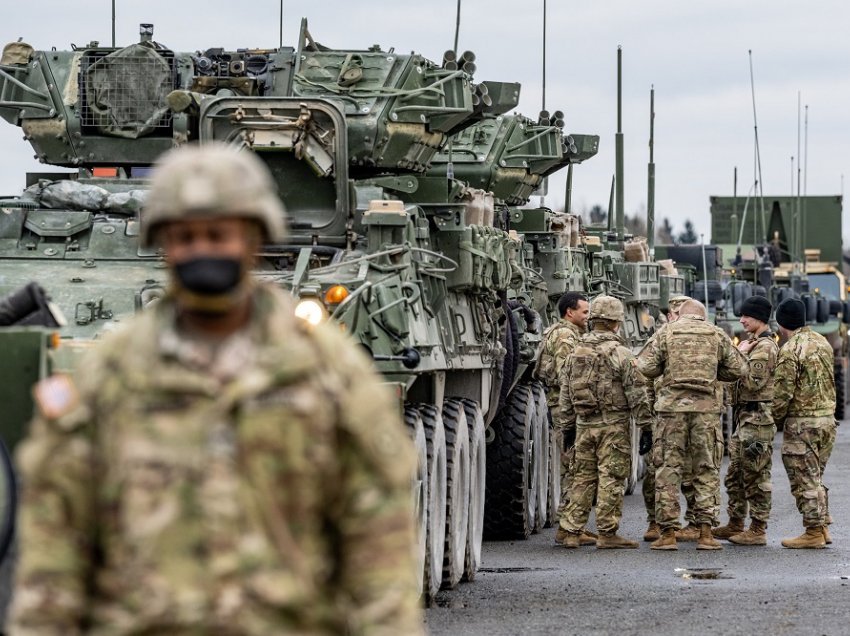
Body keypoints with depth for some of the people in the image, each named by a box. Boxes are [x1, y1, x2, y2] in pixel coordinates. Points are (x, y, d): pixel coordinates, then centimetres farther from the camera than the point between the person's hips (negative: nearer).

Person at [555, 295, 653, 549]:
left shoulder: (575, 353, 9)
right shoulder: (620, 354, -9)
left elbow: (565, 394, 14)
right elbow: (636, 394, -9)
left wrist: (569, 424, 22)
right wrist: (646, 425, -3)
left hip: (584, 424, 5)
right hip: (613, 425, -5)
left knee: (583, 477, 12)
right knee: (611, 477, -1)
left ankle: (569, 530, 11)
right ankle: (607, 532, -1)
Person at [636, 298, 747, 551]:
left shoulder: (666, 333, 4)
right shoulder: (717, 334, 8)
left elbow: (645, 367, -2)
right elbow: (738, 368, 10)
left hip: (672, 407, -1)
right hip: (707, 408, 1)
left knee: (668, 469, 4)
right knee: (707, 470, 7)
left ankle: (668, 532, 1)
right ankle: (705, 532, 3)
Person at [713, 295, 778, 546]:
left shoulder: (765, 347, -14)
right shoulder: (754, 344, 19)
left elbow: (753, 382, -22)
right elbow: (739, 378, 22)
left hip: (756, 418, -11)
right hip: (744, 418, 11)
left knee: (756, 476, -6)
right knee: (735, 474, 16)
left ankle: (758, 530, -3)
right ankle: (735, 524, 24)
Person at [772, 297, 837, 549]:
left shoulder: (790, 350, -15)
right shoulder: (822, 342, 10)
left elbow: (782, 393, -15)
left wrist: (774, 420, -2)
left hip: (802, 422, -8)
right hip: (828, 417, 8)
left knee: (805, 480, -1)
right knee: (815, 477, 17)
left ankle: (813, 533, 2)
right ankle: (822, 527, 18)